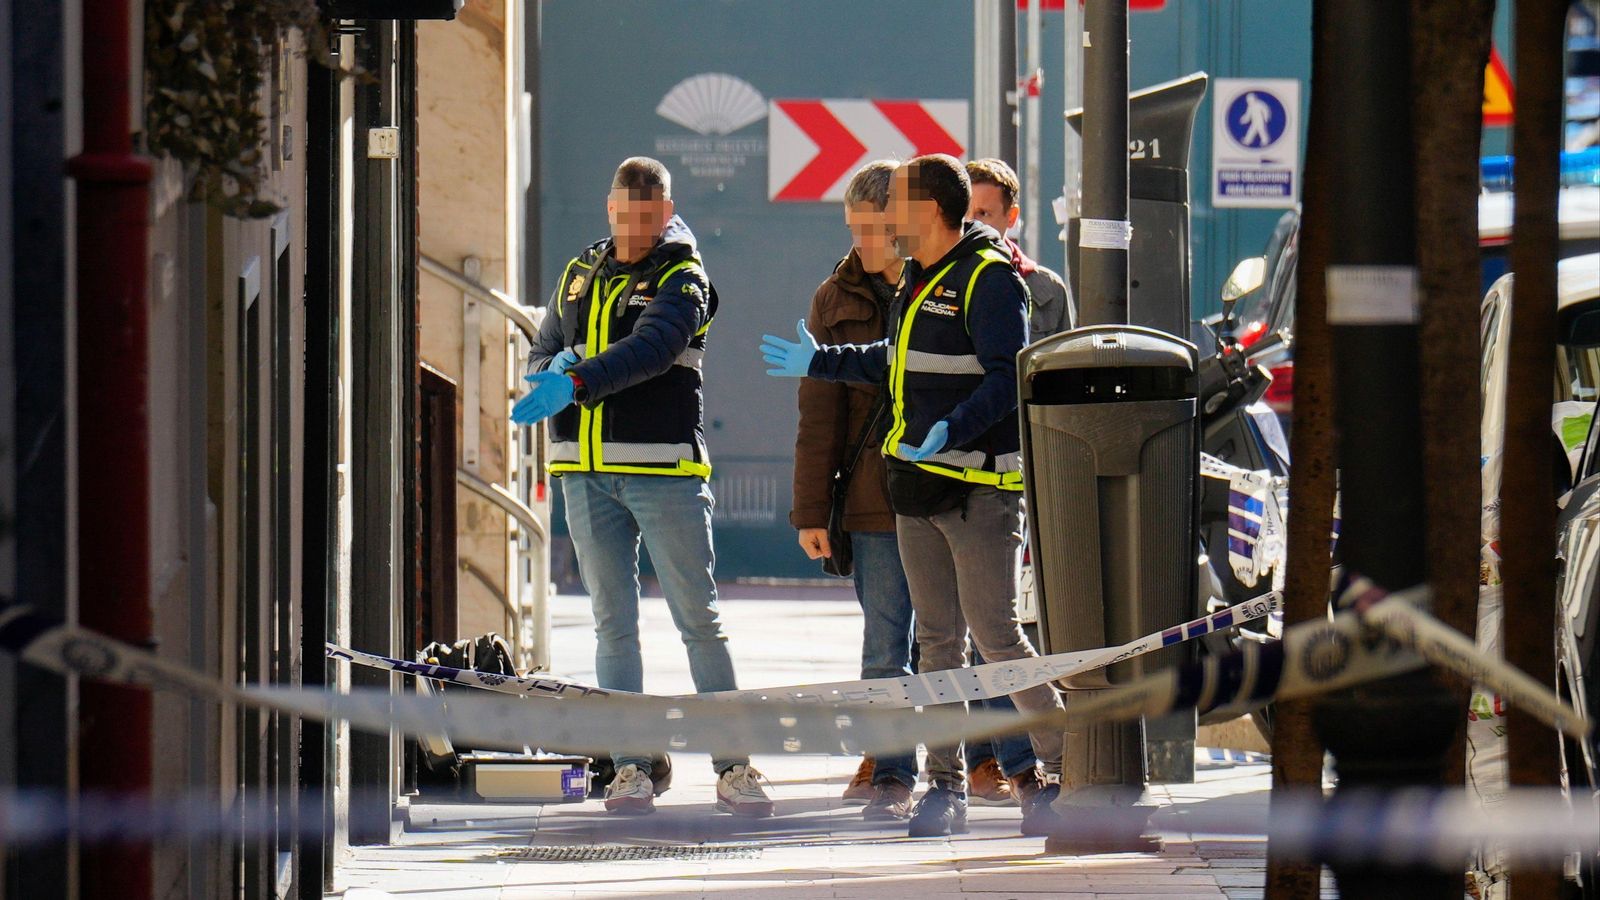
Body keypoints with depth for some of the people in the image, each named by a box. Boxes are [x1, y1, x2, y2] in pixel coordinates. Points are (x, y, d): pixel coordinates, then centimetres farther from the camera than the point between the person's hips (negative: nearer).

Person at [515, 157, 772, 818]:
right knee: (613, 622, 5)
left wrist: (577, 382, -35)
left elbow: (650, 348, -21)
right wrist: (552, 371, -6)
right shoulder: (580, 275, 16)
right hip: (586, 470, 5)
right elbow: (544, 351, 19)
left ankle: (733, 765, -1)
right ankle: (630, 768, 7)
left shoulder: (683, 280, -3)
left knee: (698, 619, -3)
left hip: (665, 469, -5)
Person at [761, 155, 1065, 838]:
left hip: (980, 487, -9)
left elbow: (1006, 378, -20)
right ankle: (945, 786, 12)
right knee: (937, 639, 8)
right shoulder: (920, 280, 17)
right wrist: (818, 363, 40)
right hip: (916, 484, 9)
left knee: (995, 635, -10)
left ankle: (1062, 769, -1)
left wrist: (953, 430, -33)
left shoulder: (989, 278, -12)